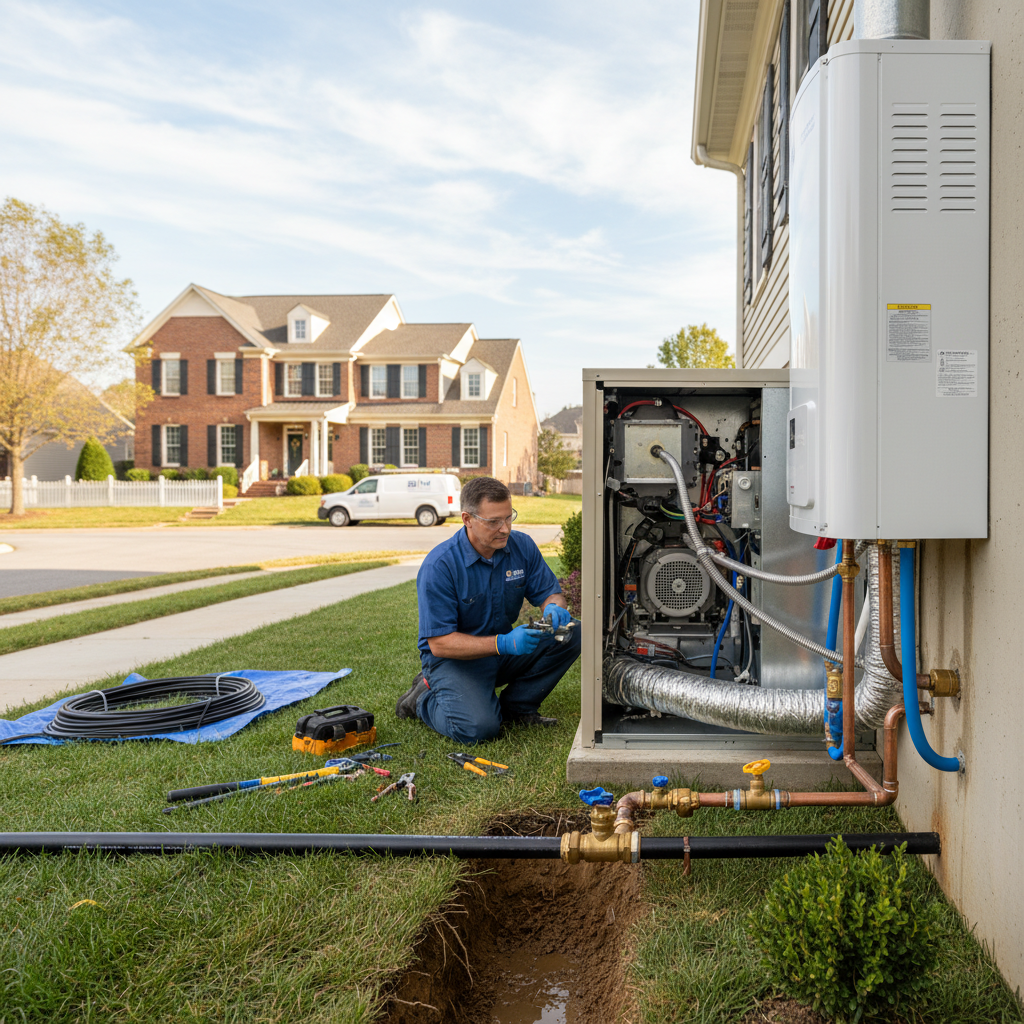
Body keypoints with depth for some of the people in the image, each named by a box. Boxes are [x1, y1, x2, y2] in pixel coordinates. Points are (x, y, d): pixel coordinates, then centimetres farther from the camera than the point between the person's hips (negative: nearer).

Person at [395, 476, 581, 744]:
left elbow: (549, 592, 2)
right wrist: (503, 644, -35)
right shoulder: (438, 566, -23)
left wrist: (554, 608, -25)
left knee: (571, 633, -14)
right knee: (478, 727, -29)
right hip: (455, 657, -6)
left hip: (505, 649, 6)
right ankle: (425, 698, 4)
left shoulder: (522, 546, -7)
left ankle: (516, 707, 1)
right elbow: (440, 644, -24)